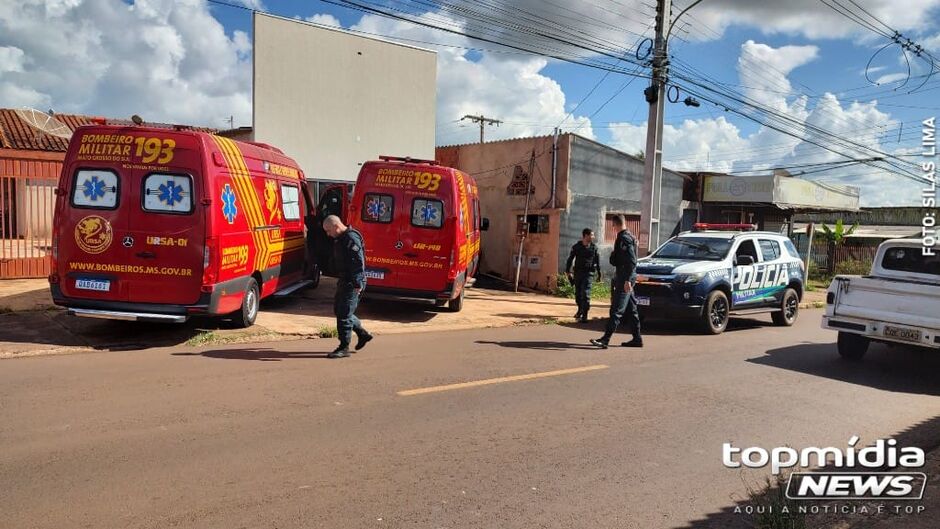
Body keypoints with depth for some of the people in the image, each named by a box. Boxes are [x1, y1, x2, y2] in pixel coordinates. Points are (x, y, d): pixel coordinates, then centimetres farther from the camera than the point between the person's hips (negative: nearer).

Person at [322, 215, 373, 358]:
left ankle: (344, 348, 3)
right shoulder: (341, 239, 14)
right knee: (338, 310, 18)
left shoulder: (351, 238, -18)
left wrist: (358, 284, -26)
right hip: (344, 282, 11)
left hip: (352, 284, -11)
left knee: (344, 314, -6)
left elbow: (358, 262, -24)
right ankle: (363, 334, 26)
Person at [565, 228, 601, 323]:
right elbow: (570, 259, 2)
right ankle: (580, 310, 36)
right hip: (577, 272, 2)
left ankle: (584, 316, -12)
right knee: (577, 294, 13)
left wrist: (599, 274, 8)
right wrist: (567, 271, -6)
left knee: (585, 294, -12)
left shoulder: (594, 247, 2)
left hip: (588, 273, -2)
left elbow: (597, 261, 8)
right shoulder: (576, 246, 0)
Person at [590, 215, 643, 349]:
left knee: (616, 310, -13)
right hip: (626, 278, 10)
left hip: (625, 279, -10)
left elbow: (632, 261, -22)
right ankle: (637, 338, 19)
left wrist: (627, 280, -26)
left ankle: (605, 339, -16)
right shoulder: (629, 237, 17)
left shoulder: (624, 238, -13)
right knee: (631, 310, 13)